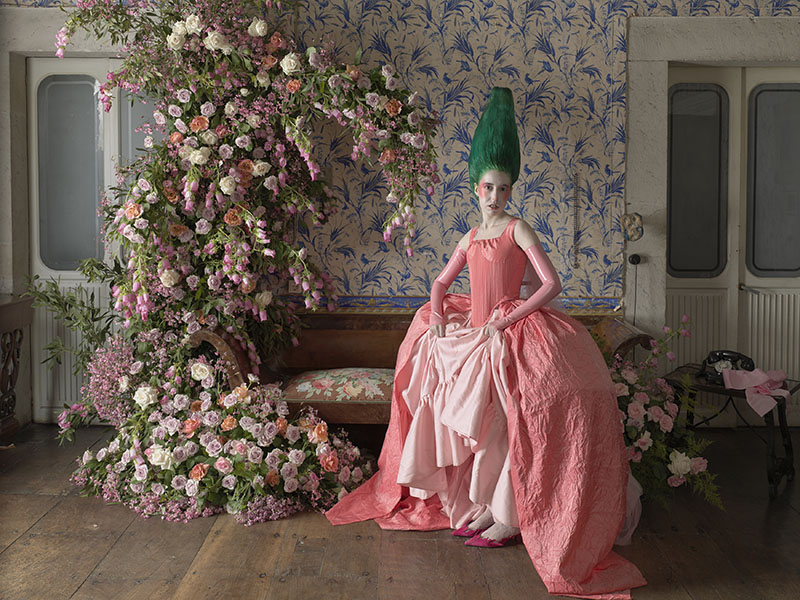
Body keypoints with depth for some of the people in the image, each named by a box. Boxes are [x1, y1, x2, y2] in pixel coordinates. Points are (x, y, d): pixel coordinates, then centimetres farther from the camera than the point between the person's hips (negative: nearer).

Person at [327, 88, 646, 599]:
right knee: (474, 422, 9)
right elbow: (442, 283, 22)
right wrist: (437, 313, 1)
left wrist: (510, 318, -18)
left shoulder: (518, 229, -5)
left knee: (501, 425, -8)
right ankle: (483, 507, 22)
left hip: (509, 336, -7)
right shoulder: (471, 238, 14)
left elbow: (552, 283, -13)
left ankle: (509, 519, 3)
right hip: (471, 334, 7)